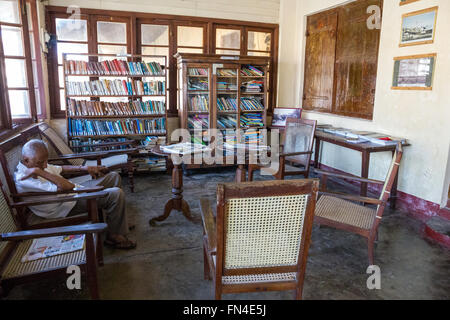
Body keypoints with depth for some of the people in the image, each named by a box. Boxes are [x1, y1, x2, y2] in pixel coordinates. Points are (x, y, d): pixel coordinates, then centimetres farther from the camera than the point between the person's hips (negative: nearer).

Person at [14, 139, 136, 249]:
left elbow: (60, 169, 19)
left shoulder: (36, 165, 2)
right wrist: (39, 172, -34)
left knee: (114, 176, 11)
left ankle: (120, 220, 21)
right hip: (69, 207, -10)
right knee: (116, 194, -23)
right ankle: (114, 236, -3)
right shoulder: (24, 180, -27)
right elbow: (67, 186, -34)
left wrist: (84, 168, 9)